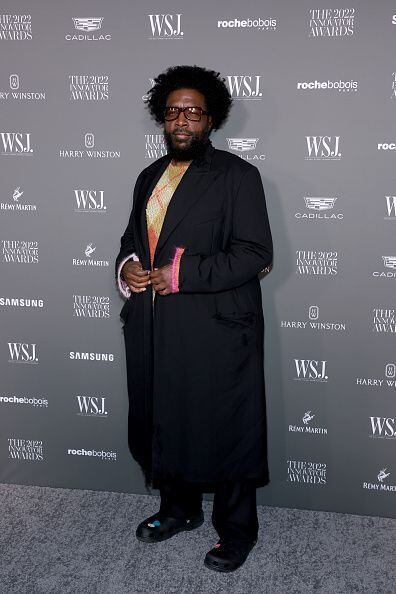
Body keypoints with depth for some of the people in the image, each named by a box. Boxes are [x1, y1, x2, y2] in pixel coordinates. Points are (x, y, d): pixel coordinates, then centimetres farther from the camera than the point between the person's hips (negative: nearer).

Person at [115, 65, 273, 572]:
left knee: (225, 430, 4)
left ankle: (236, 530, 24)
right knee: (164, 423, 17)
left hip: (216, 331, -6)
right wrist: (126, 265, -1)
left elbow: (256, 253, -14)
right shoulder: (150, 177, 14)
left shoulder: (237, 175, -6)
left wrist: (181, 275, -19)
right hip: (154, 330, 6)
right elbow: (133, 236, 23)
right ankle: (178, 509, 39)